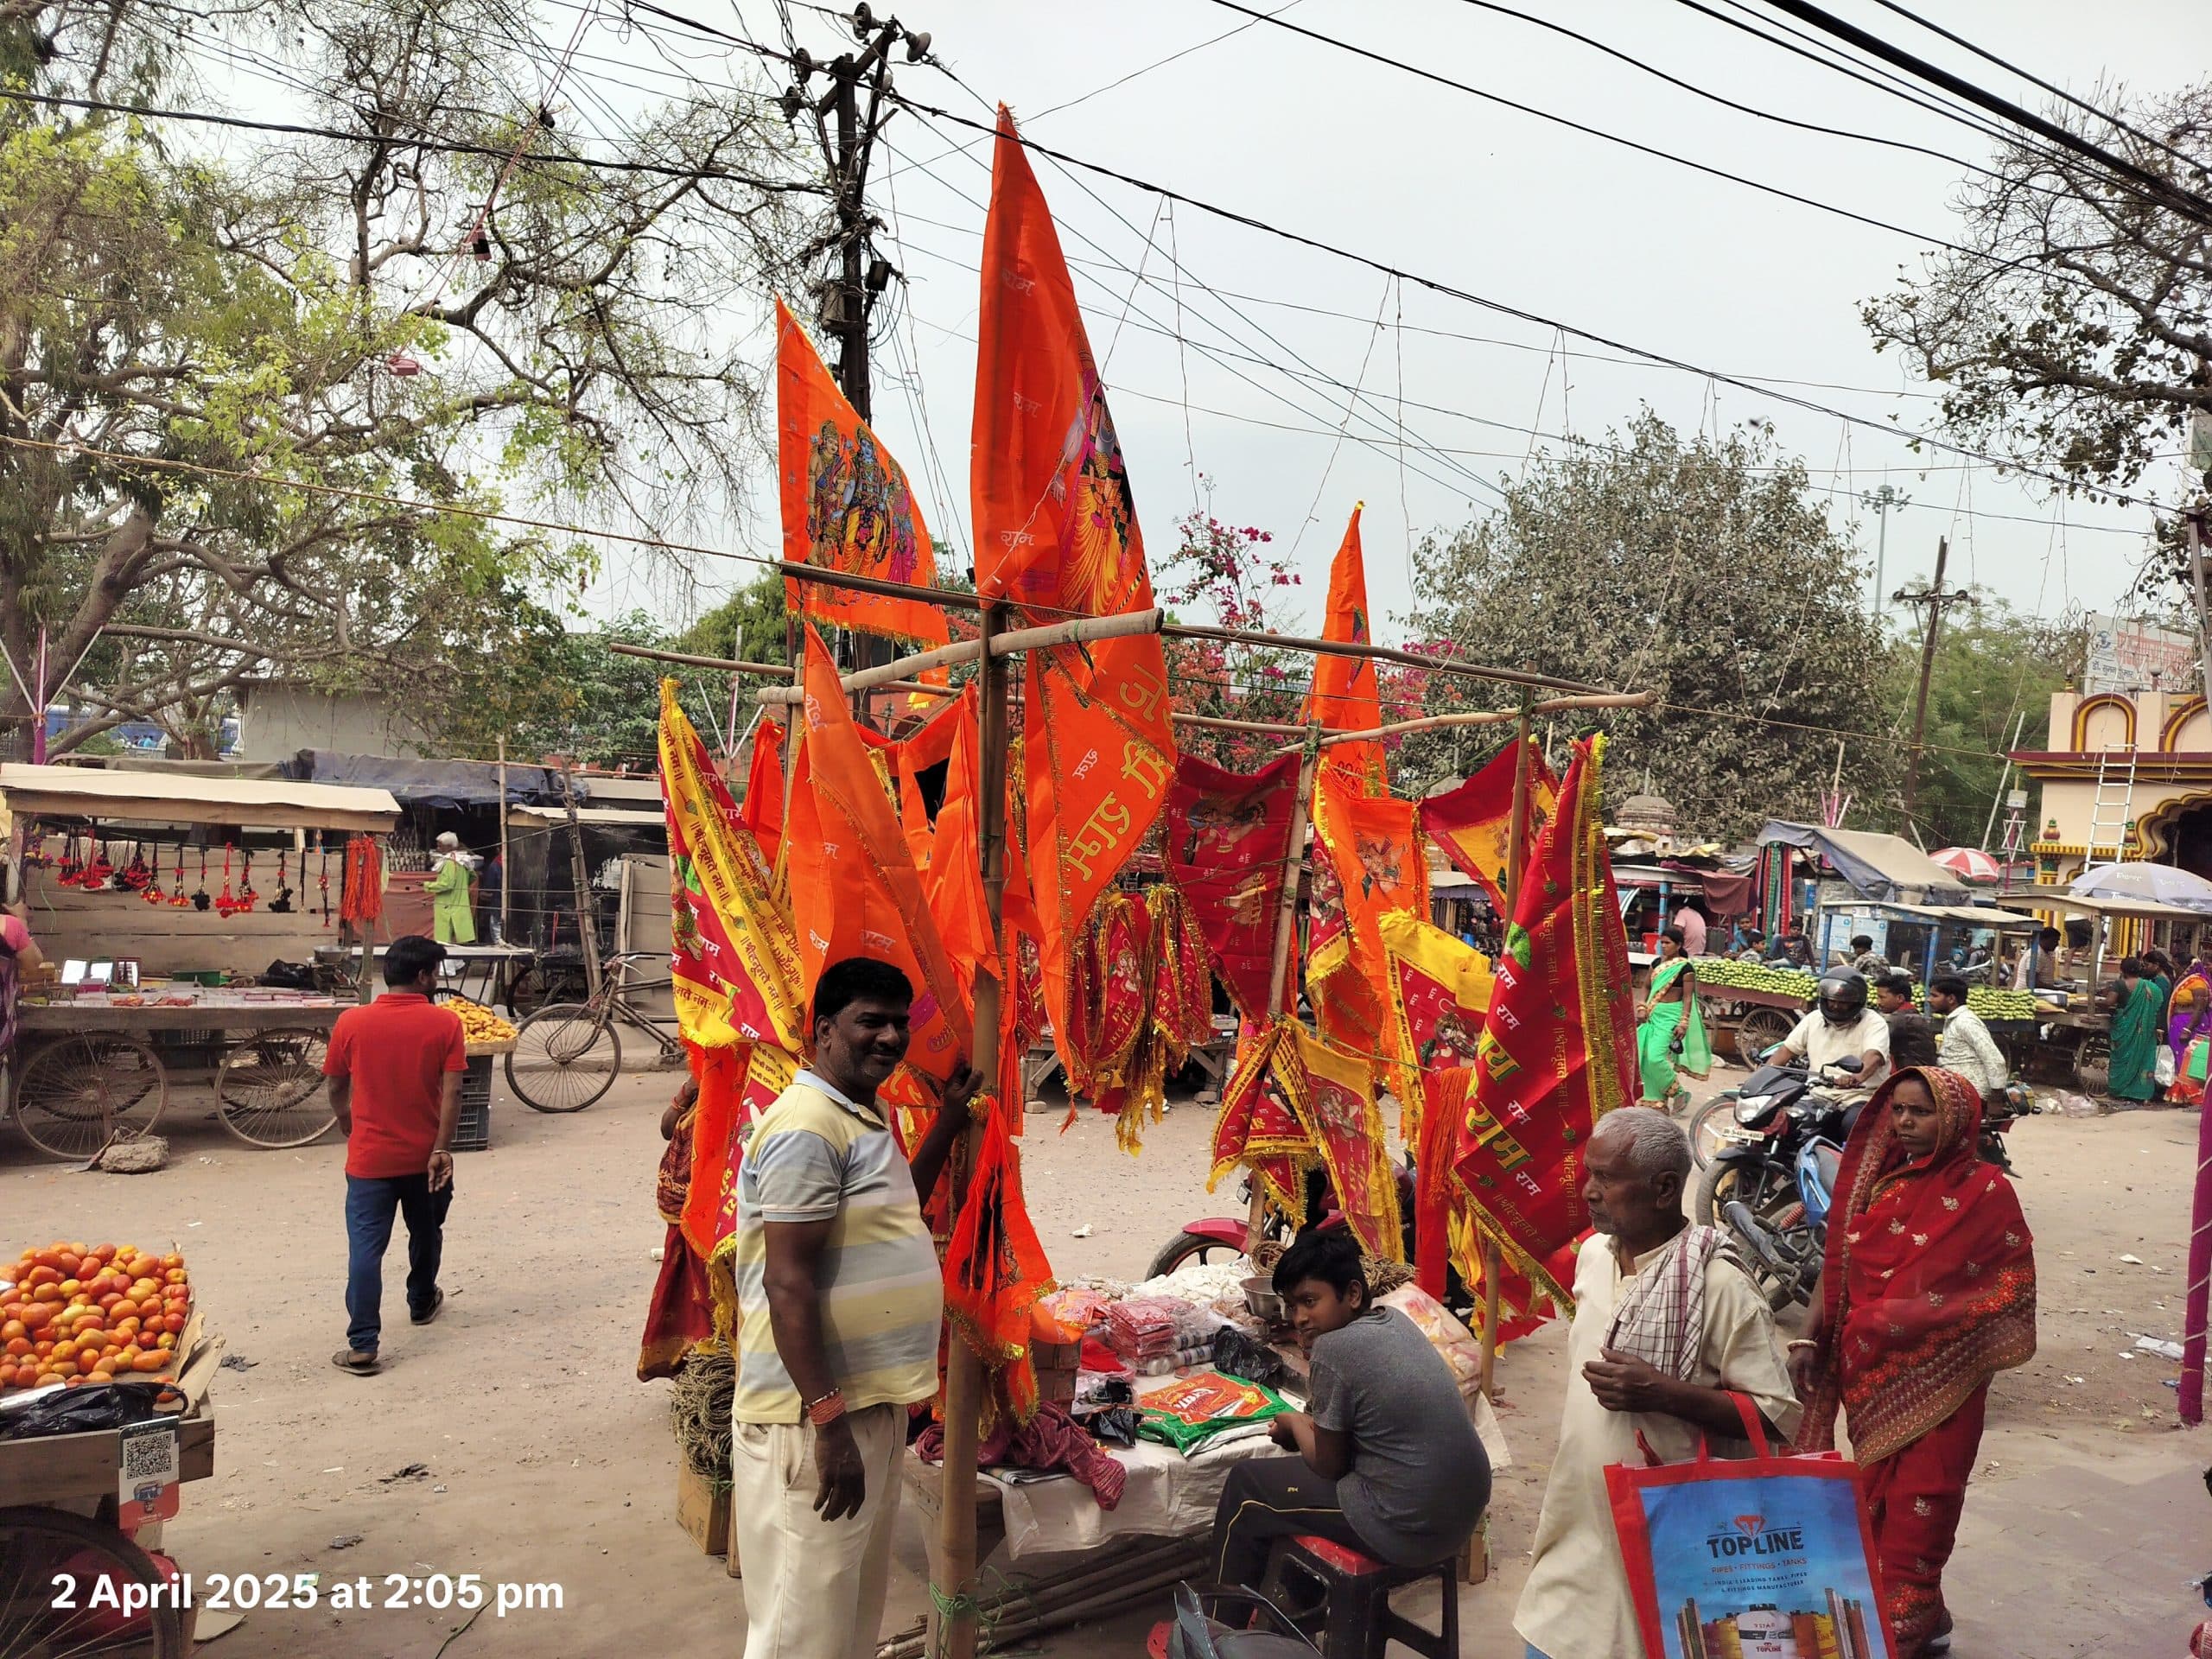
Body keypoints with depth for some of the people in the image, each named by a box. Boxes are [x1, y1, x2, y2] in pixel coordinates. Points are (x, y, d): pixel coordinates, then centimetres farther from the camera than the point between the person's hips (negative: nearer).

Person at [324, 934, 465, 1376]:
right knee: (426, 1232, 23)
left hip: (369, 1157, 0)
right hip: (425, 1155, 1)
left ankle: (362, 1346, -3)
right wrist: (442, 1148, -13)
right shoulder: (446, 1023, -10)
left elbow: (336, 1088, 5)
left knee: (366, 1248, 1)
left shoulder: (351, 1022, -5)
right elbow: (452, 1092, -16)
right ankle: (422, 1302, 43)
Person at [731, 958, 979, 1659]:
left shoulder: (861, 1117, 12)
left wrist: (948, 1119, 19)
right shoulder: (807, 1128, -19)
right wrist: (828, 1422, -24)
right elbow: (788, 1284, -23)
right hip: (818, 1414, -10)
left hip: (872, 1400, 10)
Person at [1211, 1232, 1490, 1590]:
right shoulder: (1395, 1319, 3)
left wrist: (1294, 1424, 8)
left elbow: (1329, 1466, -7)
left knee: (1245, 1485, 9)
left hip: (1411, 1529, -8)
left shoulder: (1333, 1350, -19)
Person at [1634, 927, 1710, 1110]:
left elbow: (1688, 998, -10)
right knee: (1645, 1059, 3)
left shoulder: (1685, 968, -8)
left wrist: (1683, 1023, -16)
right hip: (1653, 1015, 7)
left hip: (1670, 1016, -7)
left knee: (1655, 1057, -17)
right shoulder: (1657, 963, 10)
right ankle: (1656, 1100, 14)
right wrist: (1642, 1009, 4)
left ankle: (1679, 1092, 3)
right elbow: (1648, 988, 17)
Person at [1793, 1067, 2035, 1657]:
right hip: (1867, 1371, 5)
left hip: (1936, 1381, -4)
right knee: (1873, 1494, 15)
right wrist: (1809, 1339, -1)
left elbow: (2012, 1284, -8)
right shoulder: (1874, 1181, 3)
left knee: (1919, 1504, 3)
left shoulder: (1984, 1191, -9)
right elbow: (1837, 1265, 5)